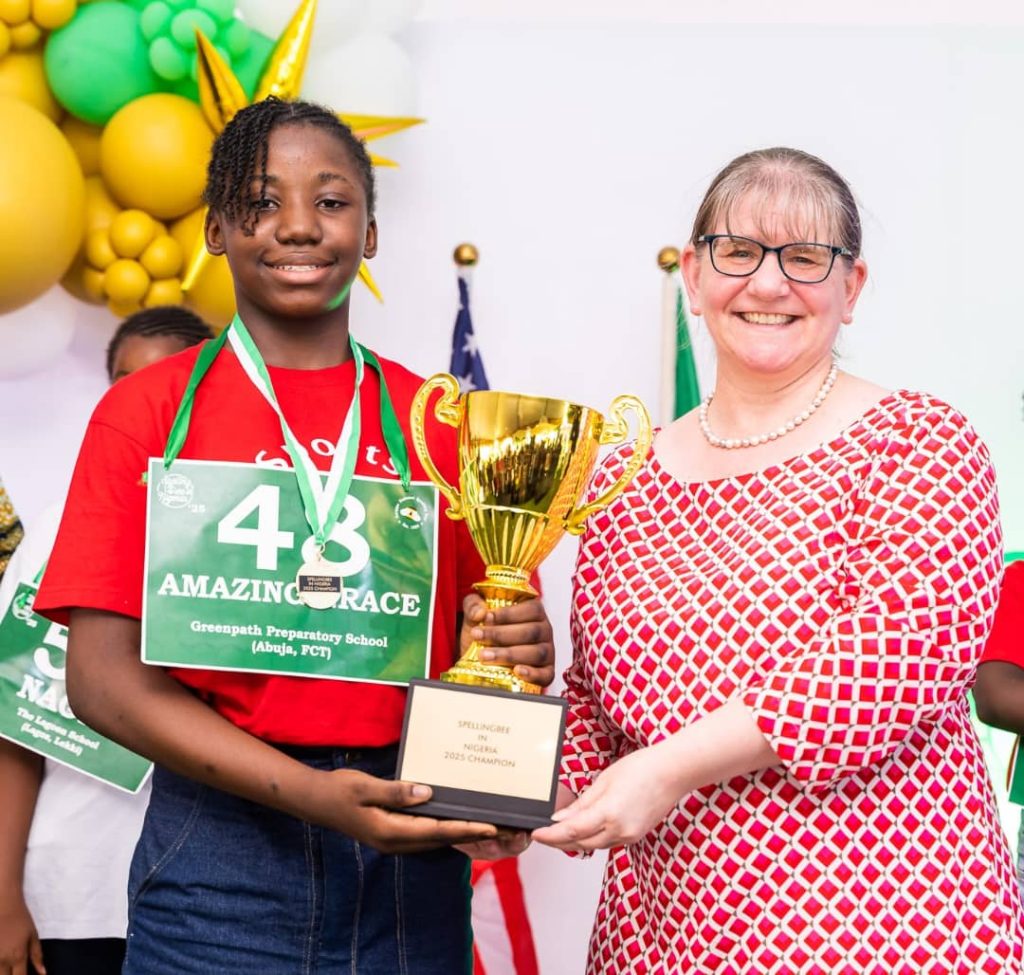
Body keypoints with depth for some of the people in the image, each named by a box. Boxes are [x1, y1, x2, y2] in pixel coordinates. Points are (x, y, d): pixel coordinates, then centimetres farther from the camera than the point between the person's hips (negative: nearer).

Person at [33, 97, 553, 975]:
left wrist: (513, 655, -12)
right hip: (221, 857, -2)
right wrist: (308, 793, -17)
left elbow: (470, 650, 11)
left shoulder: (438, 424, 5)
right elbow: (103, 677, -7)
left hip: (411, 861, 3)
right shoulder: (148, 412, -1)